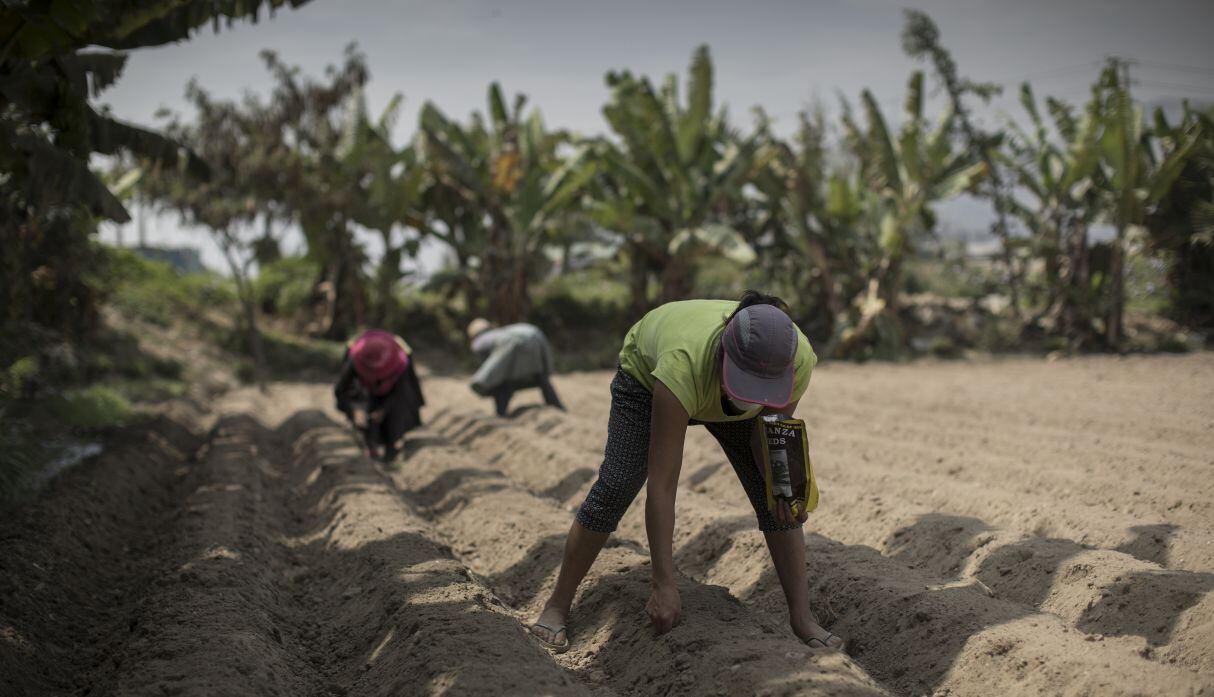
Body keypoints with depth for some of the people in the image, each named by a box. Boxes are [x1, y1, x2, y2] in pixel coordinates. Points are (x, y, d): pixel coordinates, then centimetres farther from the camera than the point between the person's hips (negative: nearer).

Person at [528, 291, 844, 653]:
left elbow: (771, 433, -17)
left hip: (722, 395, 3)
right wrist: (664, 583, -41)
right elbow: (661, 487, -42)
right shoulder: (682, 365, -46)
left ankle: (802, 617, 2)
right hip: (647, 373, -3)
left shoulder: (799, 358, -36)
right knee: (613, 488, -13)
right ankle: (556, 606, 1)